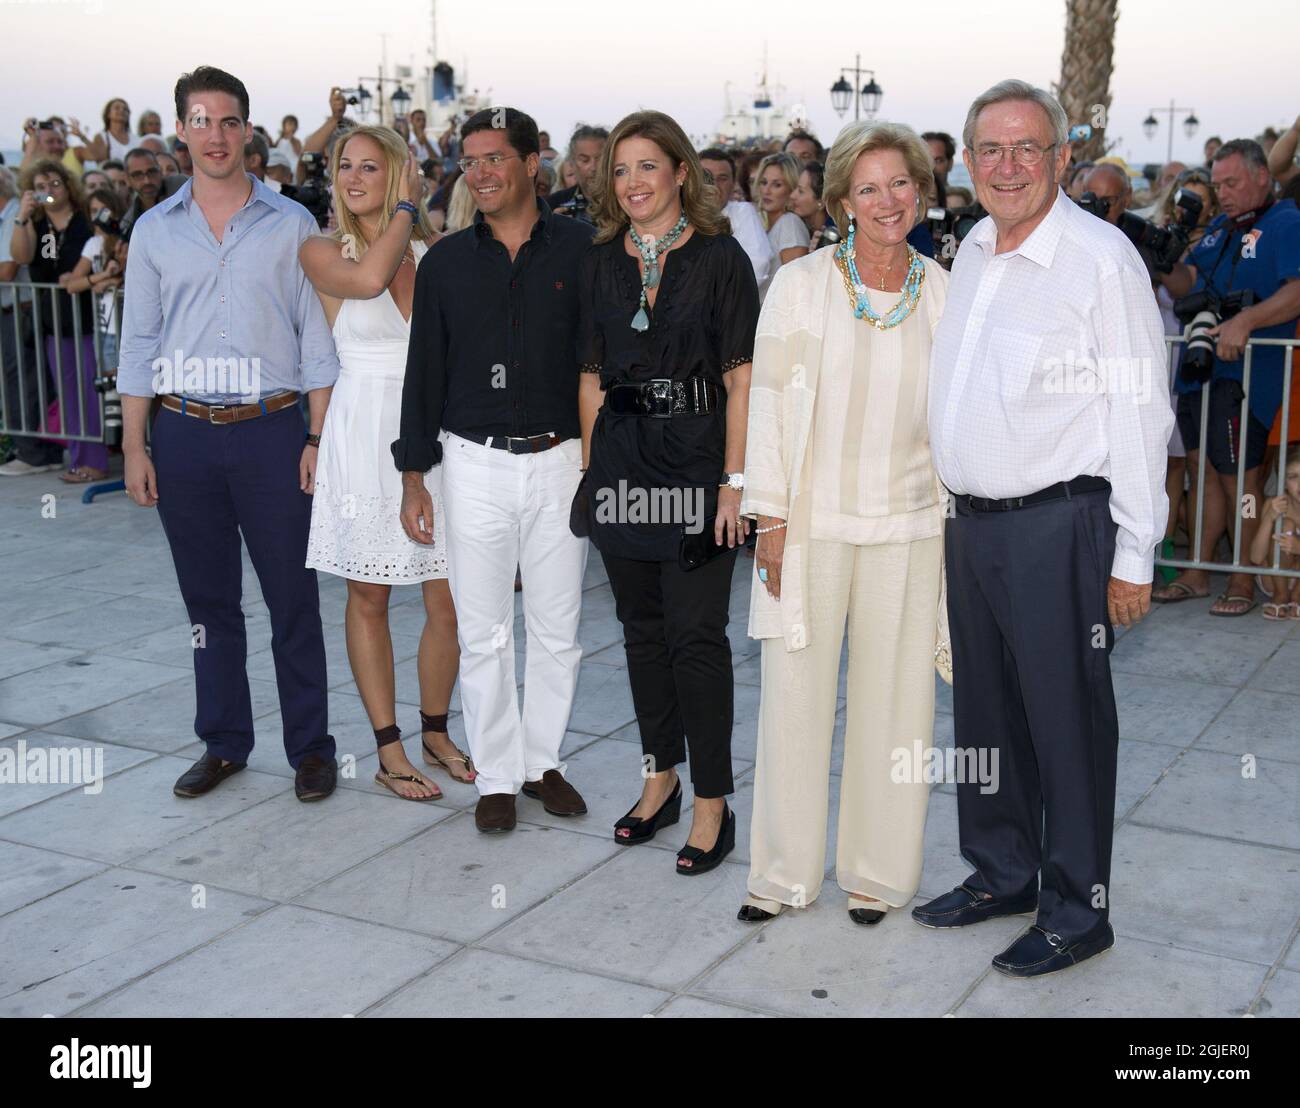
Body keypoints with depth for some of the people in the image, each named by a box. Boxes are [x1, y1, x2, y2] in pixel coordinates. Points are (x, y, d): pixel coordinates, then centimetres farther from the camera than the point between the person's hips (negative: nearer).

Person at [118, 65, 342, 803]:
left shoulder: (291, 224, 2)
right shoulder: (155, 230, 8)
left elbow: (317, 339, 1)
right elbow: (139, 345, 9)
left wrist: (318, 438, -5)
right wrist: (134, 447, 3)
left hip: (270, 431, -2)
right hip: (184, 436, 2)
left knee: (293, 599, 2)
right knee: (209, 601, 10)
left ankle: (311, 747, 13)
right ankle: (224, 743, 23)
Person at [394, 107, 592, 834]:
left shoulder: (580, 249, -1)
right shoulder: (445, 263, 5)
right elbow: (425, 372, 6)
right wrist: (414, 476, 3)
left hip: (560, 458, -1)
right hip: (475, 464, 1)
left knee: (558, 627, 8)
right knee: (483, 630, 6)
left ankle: (544, 759, 26)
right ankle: (497, 775, 19)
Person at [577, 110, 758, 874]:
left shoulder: (719, 257, -4)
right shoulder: (601, 262, 10)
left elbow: (741, 378, -7)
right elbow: (593, 377, 12)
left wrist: (735, 479, -13)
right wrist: (591, 466, 5)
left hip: (696, 456, -5)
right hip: (621, 459, 5)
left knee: (697, 633, -5)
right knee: (642, 626, 12)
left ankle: (713, 804, 5)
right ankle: (661, 778, 26)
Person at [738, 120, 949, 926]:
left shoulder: (946, 294, 4)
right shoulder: (801, 284, -1)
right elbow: (770, 404, -1)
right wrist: (771, 518, -6)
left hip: (909, 527, 1)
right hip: (813, 522, -1)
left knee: (893, 700, 8)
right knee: (796, 693, 4)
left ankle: (879, 872, 25)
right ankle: (786, 870, 21)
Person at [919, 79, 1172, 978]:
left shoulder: (1100, 257, -11)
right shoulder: (971, 252, 12)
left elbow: (1139, 414, -13)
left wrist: (1133, 556, -14)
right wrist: (955, 507, 16)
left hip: (1058, 525, -7)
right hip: (972, 523, 7)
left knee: (1067, 722, 2)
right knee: (984, 712, 17)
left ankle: (1078, 911, 17)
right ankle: (1001, 875, 34)